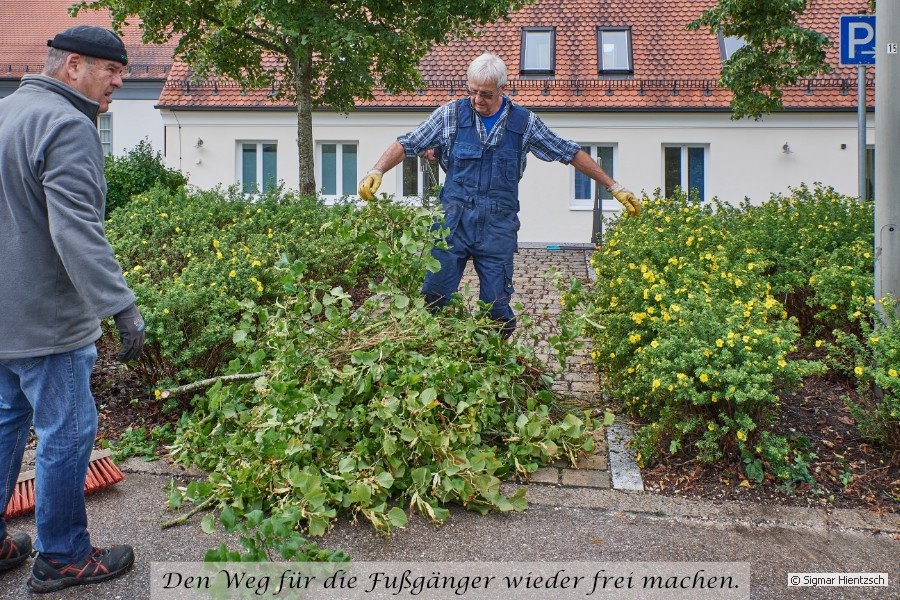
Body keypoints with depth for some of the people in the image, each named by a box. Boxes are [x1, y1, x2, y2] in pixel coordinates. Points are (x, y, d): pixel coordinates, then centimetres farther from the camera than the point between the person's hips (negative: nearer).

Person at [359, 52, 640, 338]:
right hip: (453, 223, 0)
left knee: (497, 307, 2)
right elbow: (407, 144, 3)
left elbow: (571, 153, 10)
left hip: (498, 229, 0)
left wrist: (614, 188, 10)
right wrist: (377, 171, -16)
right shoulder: (451, 114, 2)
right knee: (433, 299, -1)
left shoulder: (525, 122, 3)